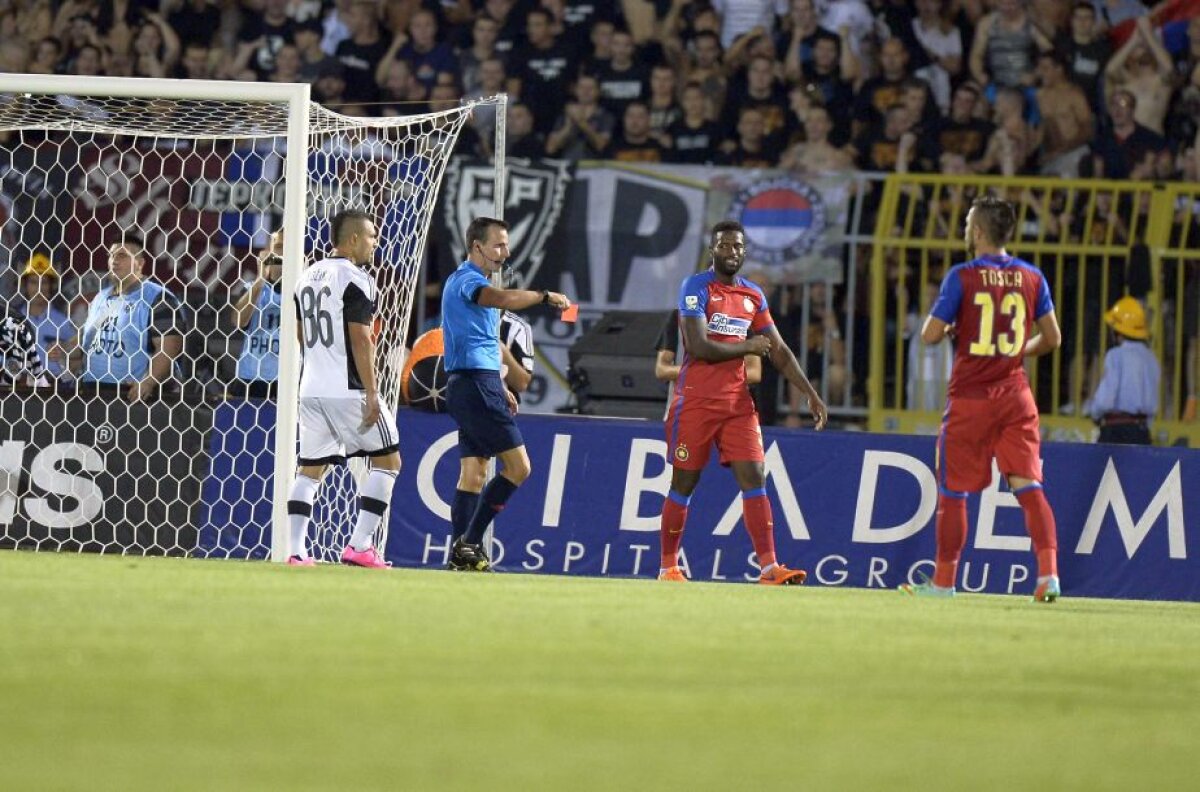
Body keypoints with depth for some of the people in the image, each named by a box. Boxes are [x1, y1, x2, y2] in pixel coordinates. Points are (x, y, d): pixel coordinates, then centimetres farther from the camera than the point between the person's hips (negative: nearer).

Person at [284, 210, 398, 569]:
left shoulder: (308, 276, 14)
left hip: (311, 388, 7)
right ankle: (359, 547, -5)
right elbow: (360, 339, -16)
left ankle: (296, 550, 1)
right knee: (387, 460, 4)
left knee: (309, 469, 11)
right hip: (348, 389, -7)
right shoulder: (356, 279, -11)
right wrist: (371, 394, -16)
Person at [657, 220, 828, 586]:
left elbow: (778, 350, 16)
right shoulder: (696, 288, -7)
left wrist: (811, 393, 8)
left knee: (754, 479, -7)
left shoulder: (754, 295, 13)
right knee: (683, 484, 2)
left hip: (738, 401, 5)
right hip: (696, 401, -5)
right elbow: (699, 347, -17)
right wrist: (748, 347, -6)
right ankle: (668, 567, 13)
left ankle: (769, 566, -14)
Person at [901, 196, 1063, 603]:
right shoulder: (1032, 277, 3)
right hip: (1015, 396, 3)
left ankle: (944, 580, 15)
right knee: (1028, 485, -1)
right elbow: (1052, 339, 7)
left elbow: (930, 335, -9)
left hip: (969, 400, -3)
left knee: (952, 491, 8)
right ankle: (1049, 573, -16)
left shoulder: (962, 276, -9)